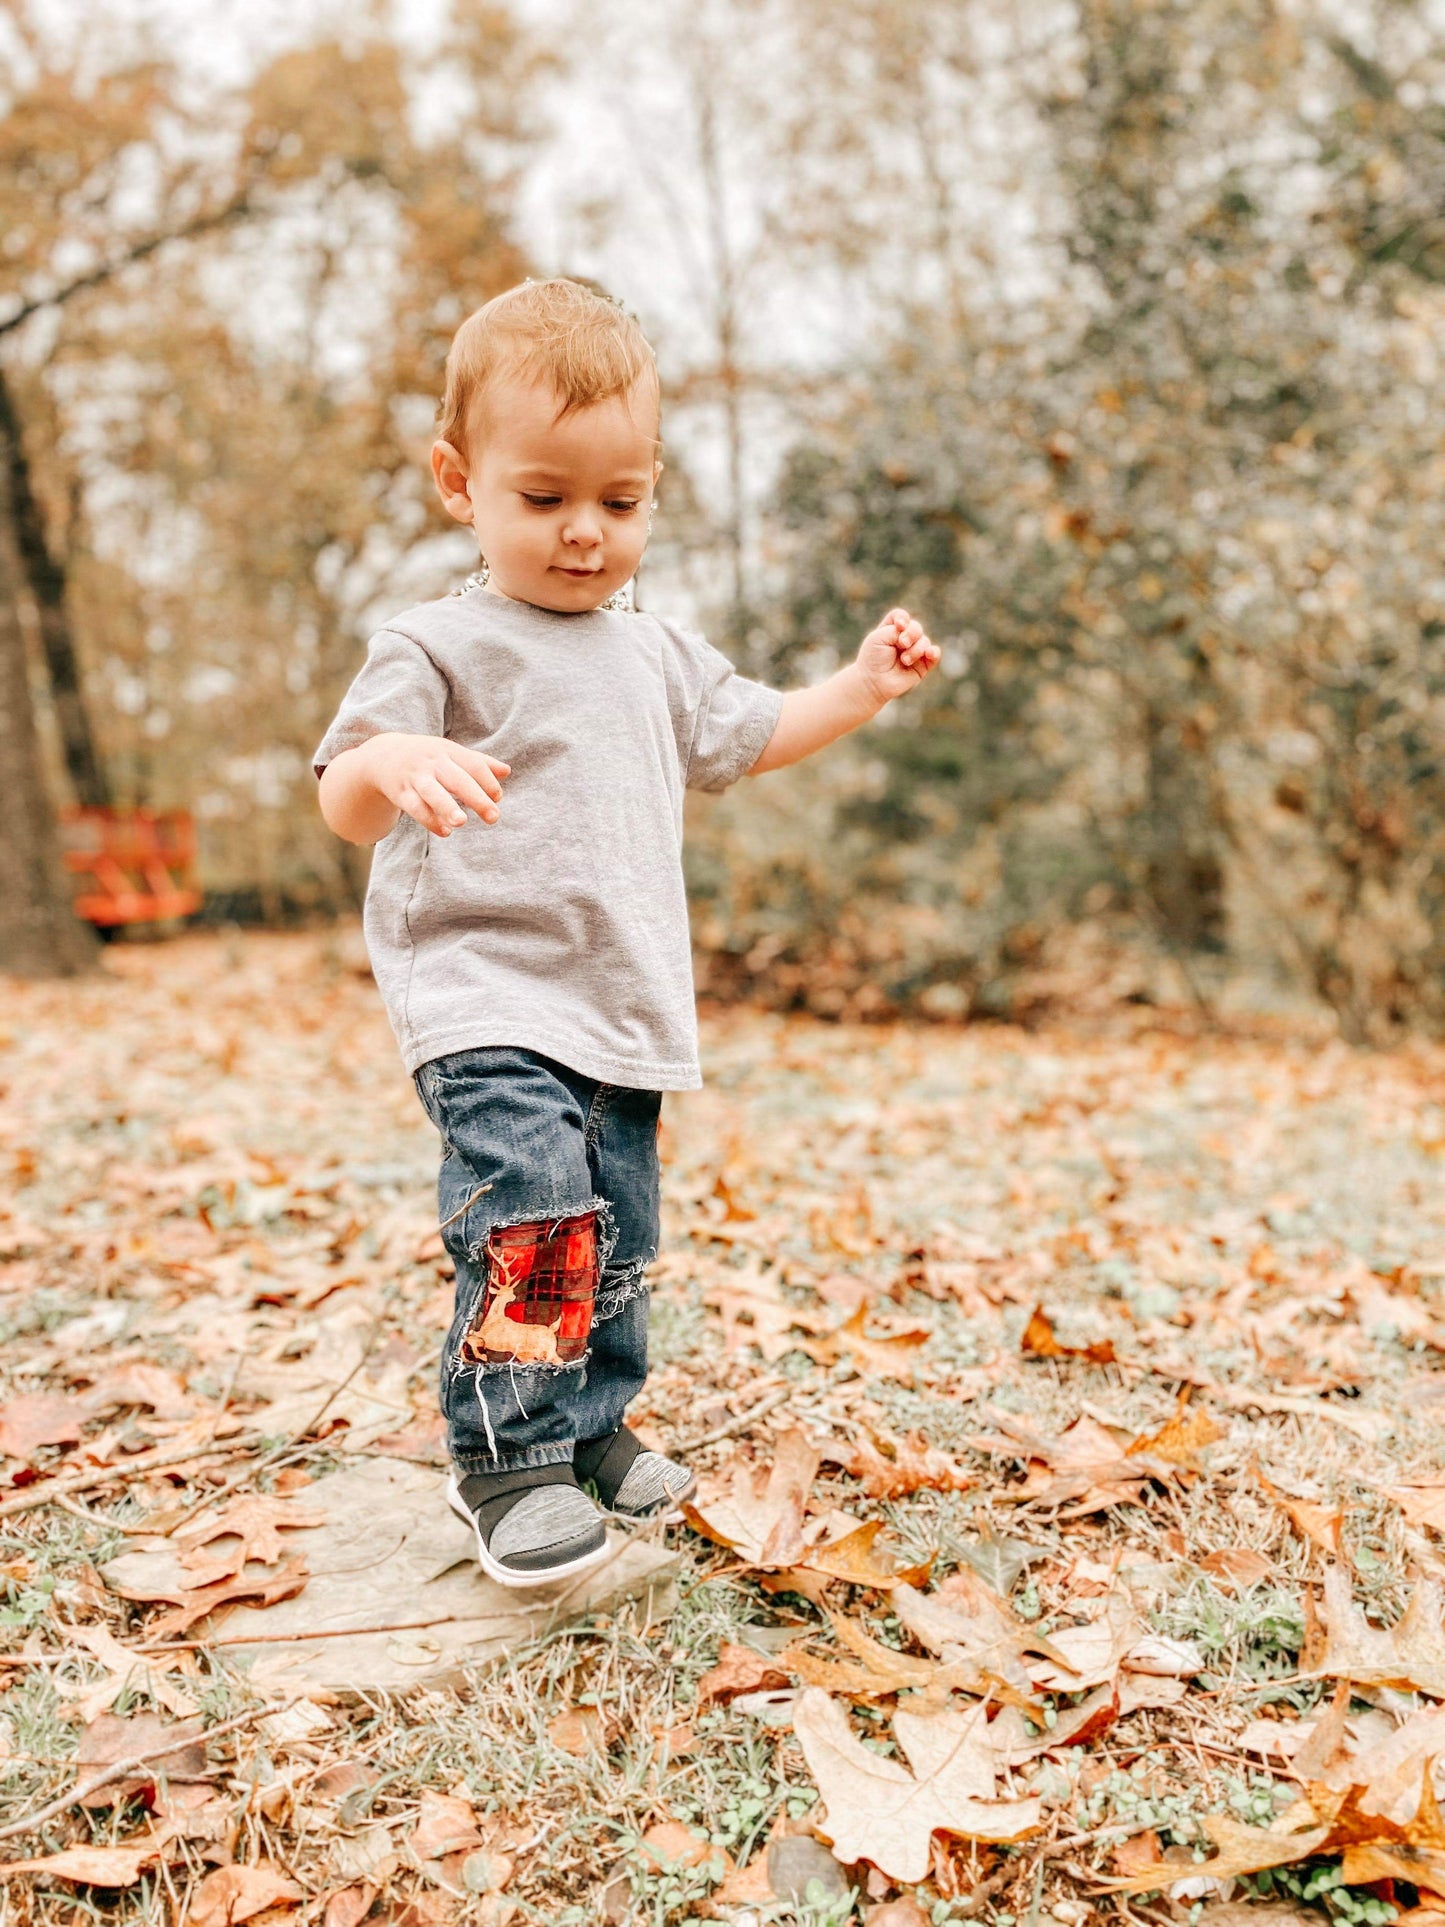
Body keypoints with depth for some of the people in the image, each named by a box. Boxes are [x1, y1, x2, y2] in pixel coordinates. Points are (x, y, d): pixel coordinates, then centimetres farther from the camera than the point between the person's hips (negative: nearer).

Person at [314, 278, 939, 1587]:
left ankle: (591, 1435, 31)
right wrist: (397, 764, -39)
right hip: (487, 1001, -7)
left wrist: (864, 686, 22)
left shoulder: (656, 655, 16)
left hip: (624, 1012, 7)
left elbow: (745, 735, 31)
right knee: (532, 1220, -24)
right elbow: (345, 805, -16)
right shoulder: (437, 646, -6)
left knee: (618, 1244, 13)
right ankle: (508, 1459, -9)